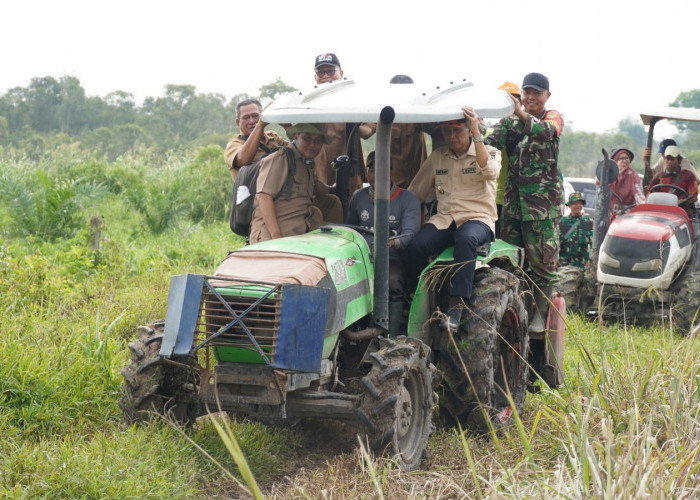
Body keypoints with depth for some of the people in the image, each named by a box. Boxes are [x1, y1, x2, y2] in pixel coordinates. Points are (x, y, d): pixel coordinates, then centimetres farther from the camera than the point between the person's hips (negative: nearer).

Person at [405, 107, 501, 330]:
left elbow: (490, 171, -18)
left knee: (465, 238, -40)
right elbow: (415, 192, 19)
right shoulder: (437, 157, 17)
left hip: (478, 219, -3)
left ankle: (457, 305, -43)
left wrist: (477, 134, -20)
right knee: (415, 247, -28)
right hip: (444, 219, 3)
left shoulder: (489, 152, 7)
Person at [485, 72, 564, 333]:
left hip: (544, 196, -4)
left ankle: (540, 311, 4)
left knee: (542, 256, -3)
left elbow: (546, 131, -22)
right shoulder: (510, 120, 13)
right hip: (514, 194, 4)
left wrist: (522, 115, -40)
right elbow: (493, 142, -5)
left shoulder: (553, 117, 3)